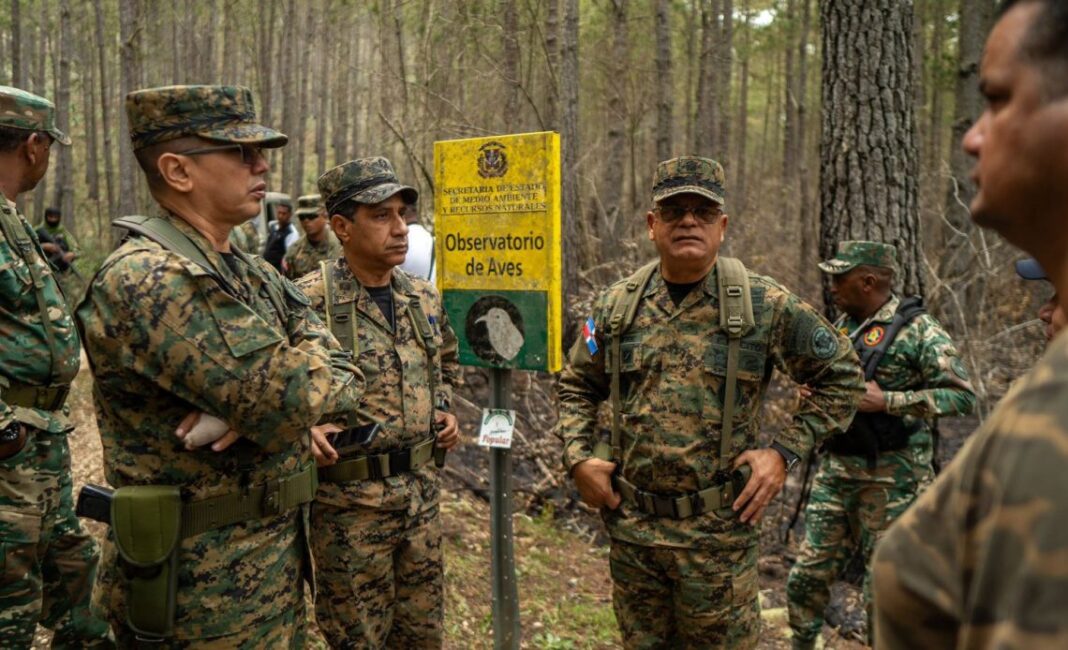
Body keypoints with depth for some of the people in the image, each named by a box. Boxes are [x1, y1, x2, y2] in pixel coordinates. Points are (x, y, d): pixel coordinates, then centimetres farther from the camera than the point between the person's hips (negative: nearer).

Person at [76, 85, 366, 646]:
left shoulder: (250, 274, 8)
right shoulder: (143, 280, -21)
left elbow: (344, 377, 2)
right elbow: (286, 400, -29)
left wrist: (258, 405, -18)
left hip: (275, 554, 8)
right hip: (207, 585, -8)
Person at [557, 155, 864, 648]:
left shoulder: (767, 306, -7)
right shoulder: (617, 305, 2)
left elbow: (841, 377, 2)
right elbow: (576, 385, 15)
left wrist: (784, 453, -7)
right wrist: (578, 459, 2)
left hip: (718, 532, -3)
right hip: (630, 525, 3)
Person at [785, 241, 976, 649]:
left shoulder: (917, 329, -11)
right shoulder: (842, 325, 11)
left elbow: (963, 396, -16)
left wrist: (886, 401, -21)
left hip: (890, 476, -6)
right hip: (835, 469, 7)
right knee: (808, 573, 11)